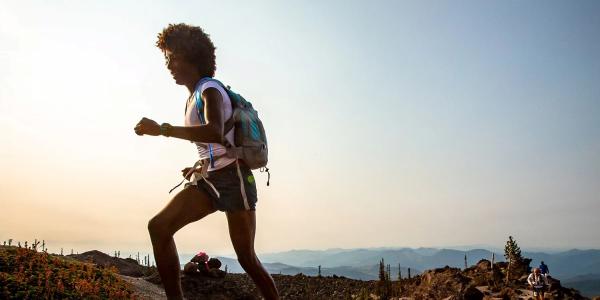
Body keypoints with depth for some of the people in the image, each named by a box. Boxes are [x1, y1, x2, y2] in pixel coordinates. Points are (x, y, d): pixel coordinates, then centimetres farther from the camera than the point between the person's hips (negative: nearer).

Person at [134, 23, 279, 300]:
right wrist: (200, 167, 17)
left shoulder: (209, 90, -11)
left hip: (232, 178, -8)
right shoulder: (194, 96, 17)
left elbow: (215, 133, -33)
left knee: (247, 258, -1)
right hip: (208, 180, 8)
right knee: (159, 226, -10)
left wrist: (162, 129, -31)